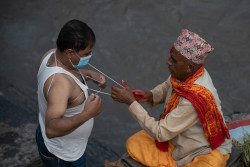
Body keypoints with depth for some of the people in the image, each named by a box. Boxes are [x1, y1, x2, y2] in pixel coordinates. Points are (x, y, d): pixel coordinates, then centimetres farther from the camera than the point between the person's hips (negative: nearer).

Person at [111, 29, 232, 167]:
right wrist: (151, 95, -10)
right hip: (178, 137, 7)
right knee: (133, 144, -4)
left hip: (207, 150, -7)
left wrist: (131, 102, -26)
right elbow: (167, 86, 12)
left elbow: (160, 133, -29)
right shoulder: (183, 74, -15)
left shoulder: (195, 100, -38)